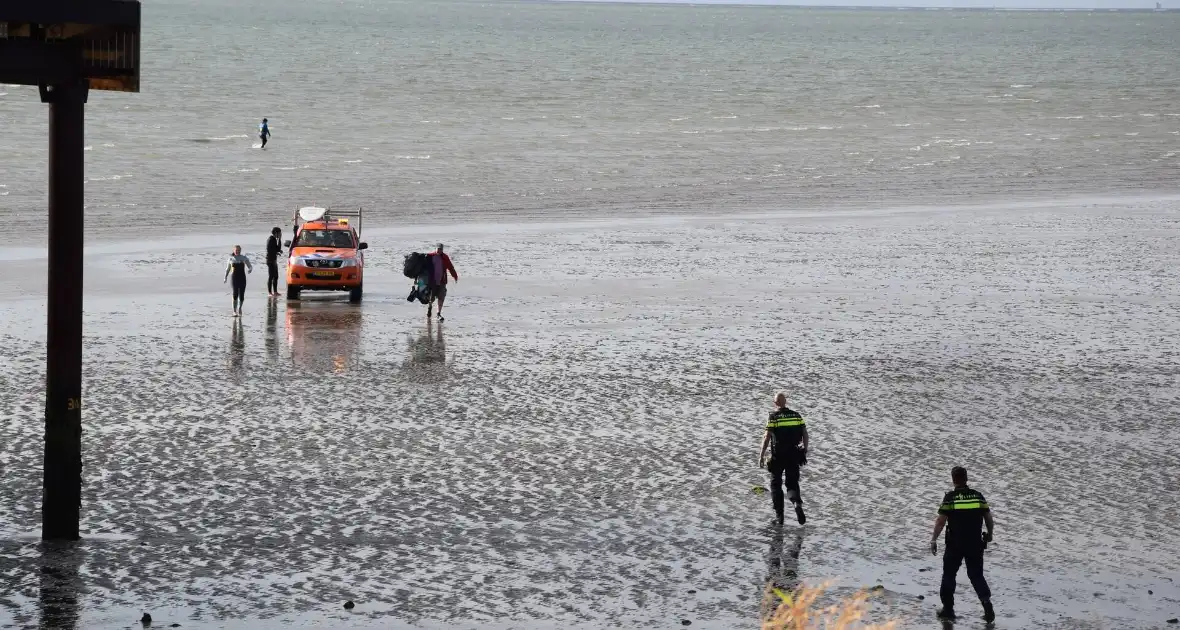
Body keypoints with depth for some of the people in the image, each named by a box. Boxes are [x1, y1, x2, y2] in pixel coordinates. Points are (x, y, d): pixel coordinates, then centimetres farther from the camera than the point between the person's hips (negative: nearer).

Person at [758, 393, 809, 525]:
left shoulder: (773, 417, -6)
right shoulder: (796, 415, 6)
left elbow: (767, 438, -11)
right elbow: (805, 435, 4)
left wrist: (761, 456, -8)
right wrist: (804, 450, 14)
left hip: (778, 456, -3)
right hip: (794, 457, 3)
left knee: (776, 485, 11)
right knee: (792, 484, 10)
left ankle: (779, 515, 7)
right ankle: (798, 503, -20)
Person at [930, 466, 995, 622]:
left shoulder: (950, 498, -10)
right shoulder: (978, 496, 0)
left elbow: (940, 521, -12)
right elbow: (988, 518, 6)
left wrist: (933, 540, -4)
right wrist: (989, 534, 23)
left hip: (955, 545, -3)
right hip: (975, 545, 3)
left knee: (949, 575, 14)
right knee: (976, 575, 12)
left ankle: (948, 608, 18)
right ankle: (987, 602, -7)